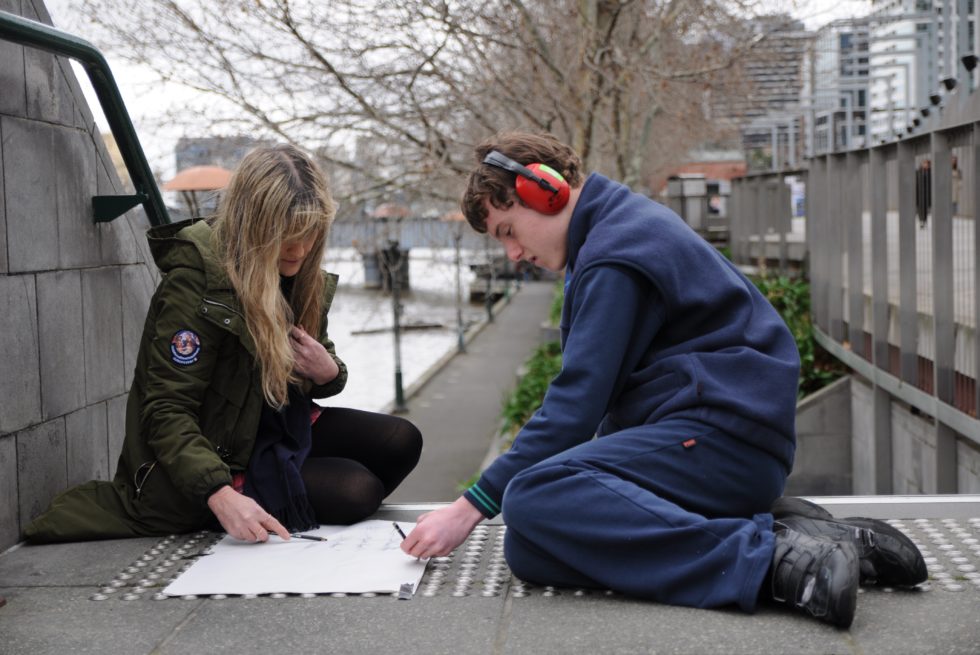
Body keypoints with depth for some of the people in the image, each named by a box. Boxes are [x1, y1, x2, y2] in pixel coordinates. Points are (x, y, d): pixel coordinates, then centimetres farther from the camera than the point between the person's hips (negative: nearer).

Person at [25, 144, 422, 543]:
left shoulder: (306, 279, -1)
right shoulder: (196, 282, -24)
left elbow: (320, 366, 15)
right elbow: (167, 411, -28)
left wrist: (329, 372, -13)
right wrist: (222, 495, -41)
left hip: (278, 428, 8)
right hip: (219, 454, -8)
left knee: (401, 442, -4)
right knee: (356, 491, -20)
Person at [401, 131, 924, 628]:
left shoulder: (617, 252, -10)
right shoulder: (627, 223, 22)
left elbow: (578, 403, -16)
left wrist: (472, 506, -12)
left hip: (722, 436, -10)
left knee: (532, 498, -28)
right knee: (530, 551, -5)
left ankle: (767, 557, -32)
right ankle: (761, 531, -9)